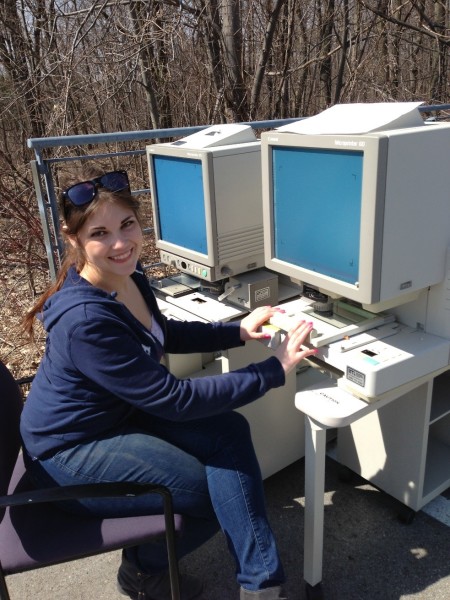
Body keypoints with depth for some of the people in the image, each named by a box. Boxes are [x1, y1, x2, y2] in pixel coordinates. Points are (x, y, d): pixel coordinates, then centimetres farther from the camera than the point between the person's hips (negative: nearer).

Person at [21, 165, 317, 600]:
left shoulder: (128, 277, -6)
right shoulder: (84, 319, -33)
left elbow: (164, 335, 12)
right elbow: (175, 400, -30)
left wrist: (238, 331, 0)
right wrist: (275, 370, -25)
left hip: (120, 414, 8)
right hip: (69, 453, -8)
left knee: (228, 433, -10)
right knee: (217, 494, -7)